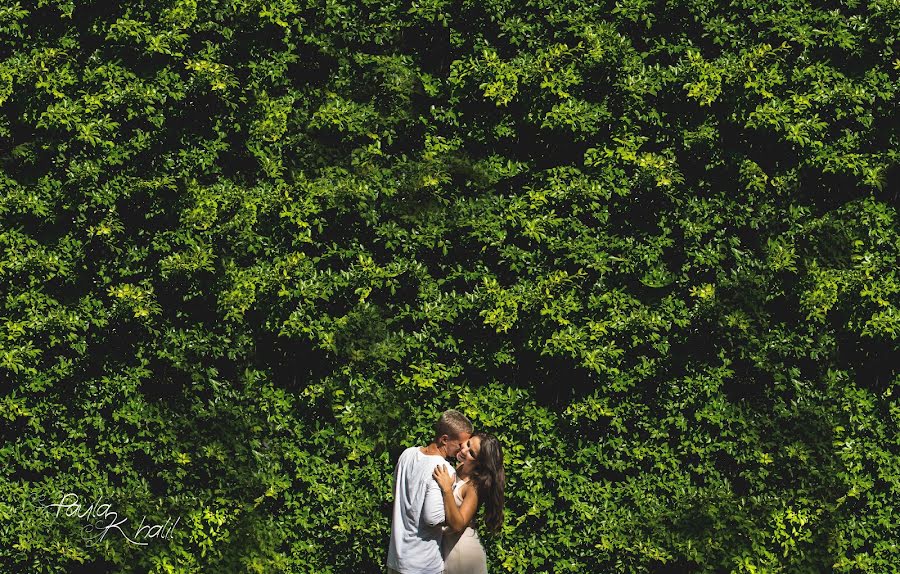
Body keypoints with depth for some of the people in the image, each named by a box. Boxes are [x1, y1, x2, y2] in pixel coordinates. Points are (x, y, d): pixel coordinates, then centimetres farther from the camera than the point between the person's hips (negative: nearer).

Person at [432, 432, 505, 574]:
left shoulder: (474, 487, -22)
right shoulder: (451, 470, -5)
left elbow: (457, 525, -29)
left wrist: (447, 490, -35)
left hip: (462, 550, -6)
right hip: (443, 543, 6)